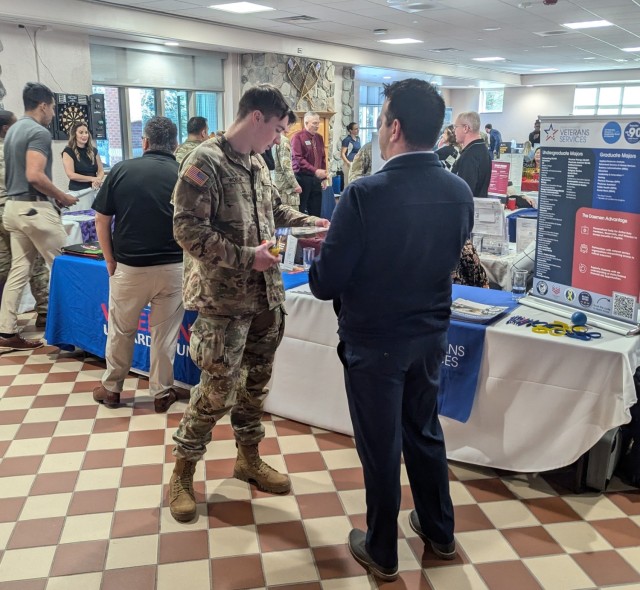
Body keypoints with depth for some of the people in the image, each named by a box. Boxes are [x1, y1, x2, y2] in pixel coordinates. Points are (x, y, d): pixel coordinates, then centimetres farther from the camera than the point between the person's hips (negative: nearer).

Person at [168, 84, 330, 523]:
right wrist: (246, 257, -22)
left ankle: (249, 458, 36)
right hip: (223, 300, -8)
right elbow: (188, 230, -20)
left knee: (256, 382, 17)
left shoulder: (257, 163, 10)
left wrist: (311, 223, 7)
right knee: (218, 391, -2)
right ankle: (183, 472, 20)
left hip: (266, 296, 8)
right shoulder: (206, 162, -15)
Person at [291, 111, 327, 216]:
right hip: (302, 177, -6)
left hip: (316, 178, 6)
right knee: (301, 210, -4)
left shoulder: (319, 138, 14)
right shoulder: (298, 137, -7)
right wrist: (315, 171, -22)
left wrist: (324, 178, 13)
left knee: (316, 210, 6)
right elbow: (298, 158, -16)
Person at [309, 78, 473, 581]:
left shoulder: (365, 194, -24)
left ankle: (382, 553, 31)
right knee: (425, 432, 23)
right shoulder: (460, 192, -6)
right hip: (431, 336, 5)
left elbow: (326, 283, -19)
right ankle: (440, 532, 41)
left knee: (381, 446, 11)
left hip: (374, 341, -5)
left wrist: (321, 264, 3)